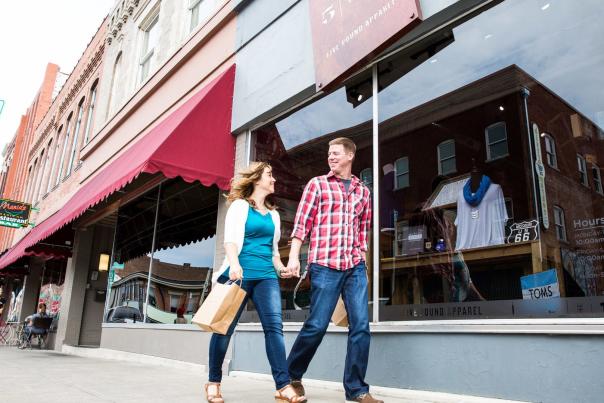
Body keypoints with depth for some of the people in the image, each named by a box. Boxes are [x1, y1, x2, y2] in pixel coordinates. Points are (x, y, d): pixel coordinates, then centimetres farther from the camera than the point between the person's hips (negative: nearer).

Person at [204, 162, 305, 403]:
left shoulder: (273, 214, 21)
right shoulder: (240, 205, 4)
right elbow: (230, 239, -9)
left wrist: (280, 267, 7)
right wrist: (234, 264, -25)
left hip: (266, 276, 5)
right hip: (239, 273, -4)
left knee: (274, 326, -10)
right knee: (225, 328, 2)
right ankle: (213, 382, 18)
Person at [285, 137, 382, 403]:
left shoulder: (363, 191, 17)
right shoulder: (317, 184, 8)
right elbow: (302, 222, 1)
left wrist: (362, 261, 14)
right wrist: (294, 256, -8)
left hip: (355, 267, 4)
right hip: (324, 265, -3)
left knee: (361, 325, -1)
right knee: (316, 325, -2)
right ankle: (292, 375, 20)